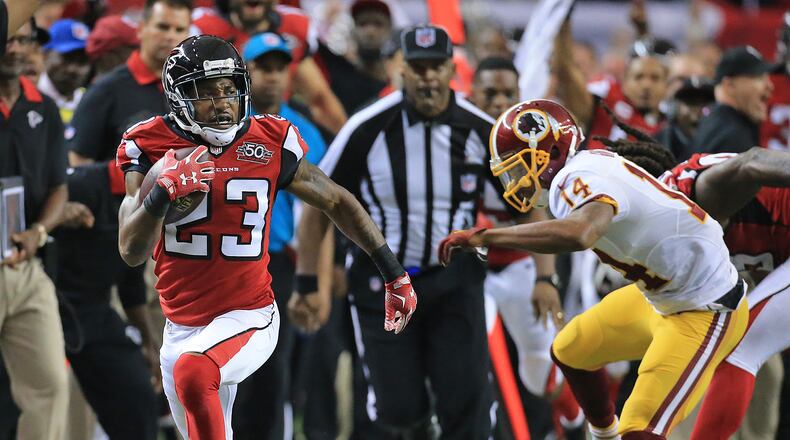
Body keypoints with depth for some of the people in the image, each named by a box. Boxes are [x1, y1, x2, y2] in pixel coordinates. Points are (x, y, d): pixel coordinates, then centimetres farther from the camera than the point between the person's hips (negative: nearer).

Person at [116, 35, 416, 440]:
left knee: (193, 370, -35)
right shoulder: (154, 148, -5)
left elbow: (337, 202, 10)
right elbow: (131, 252, -10)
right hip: (181, 327, 3)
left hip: (249, 317, -3)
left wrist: (394, 273, 13)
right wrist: (161, 194, -28)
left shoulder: (270, 143, -5)